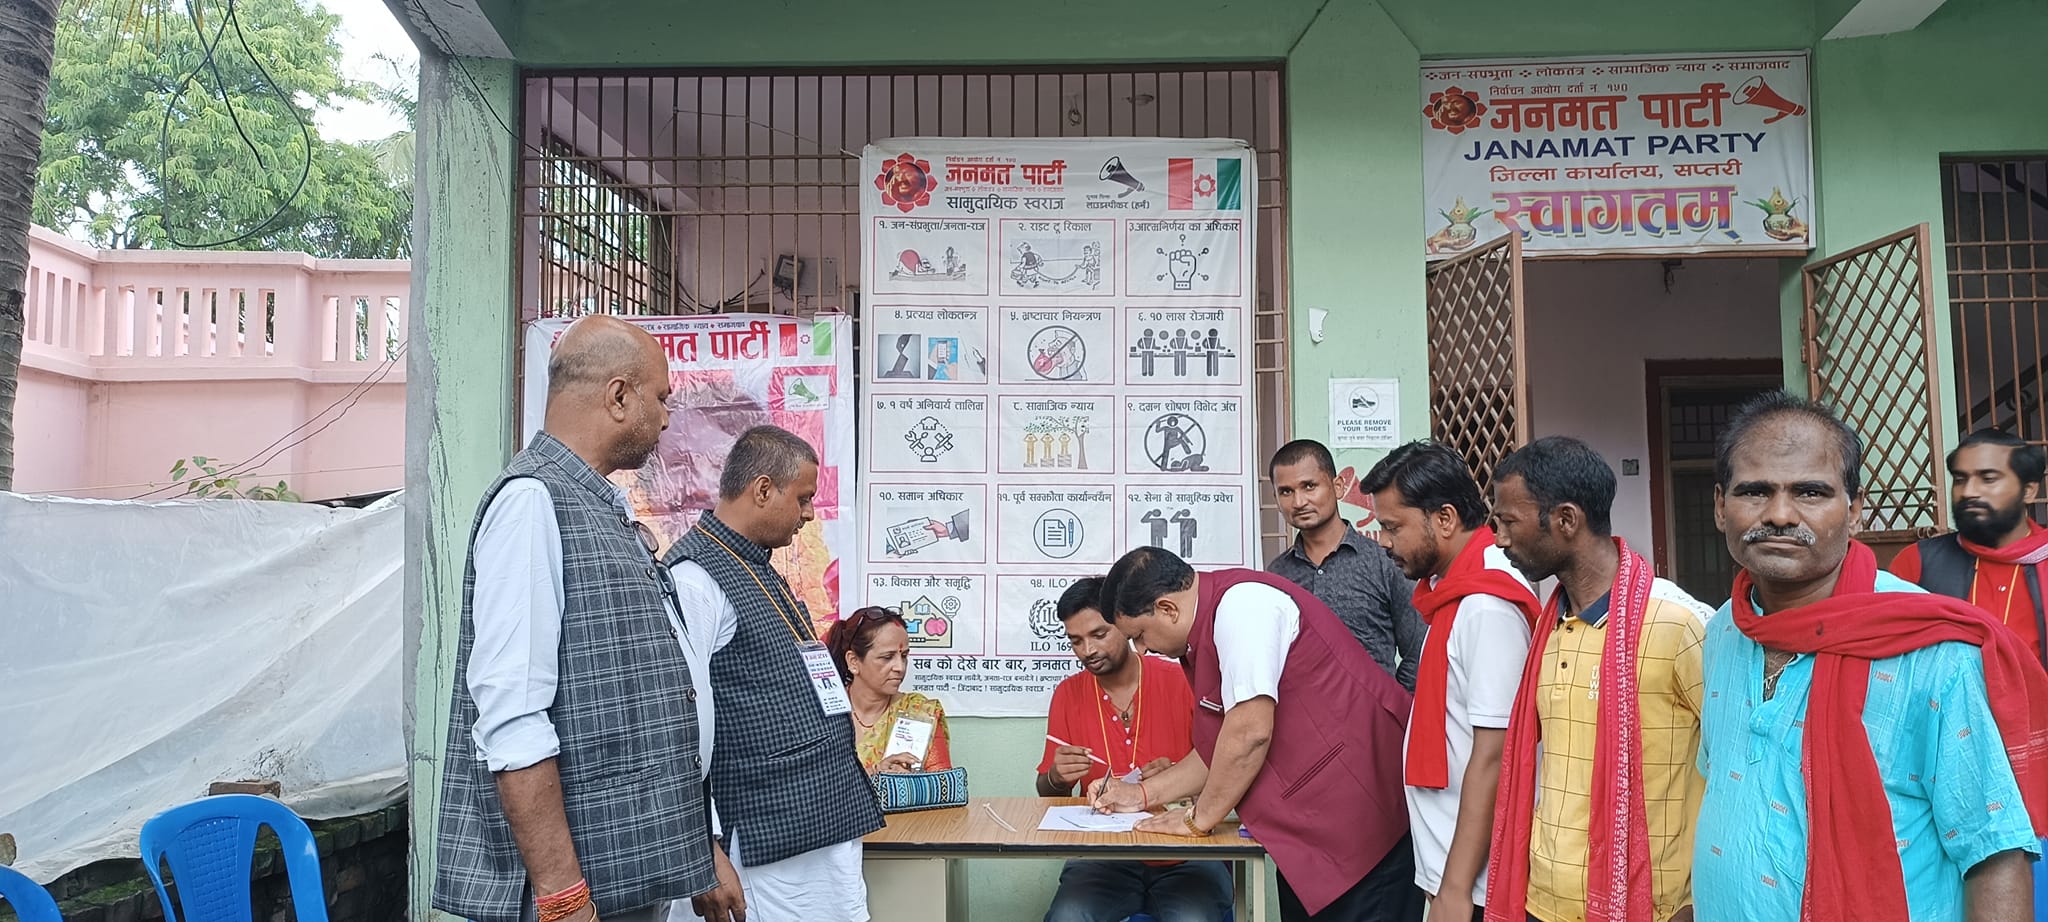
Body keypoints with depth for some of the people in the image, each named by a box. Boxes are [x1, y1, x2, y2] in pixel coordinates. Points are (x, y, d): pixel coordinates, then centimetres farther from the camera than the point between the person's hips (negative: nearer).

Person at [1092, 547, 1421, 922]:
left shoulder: (1240, 604, -18)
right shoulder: (1210, 626, 13)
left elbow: (1250, 733, -24)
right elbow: (1223, 751, 20)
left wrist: (1199, 817, -11)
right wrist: (1142, 794, 18)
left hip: (1363, 804, -10)